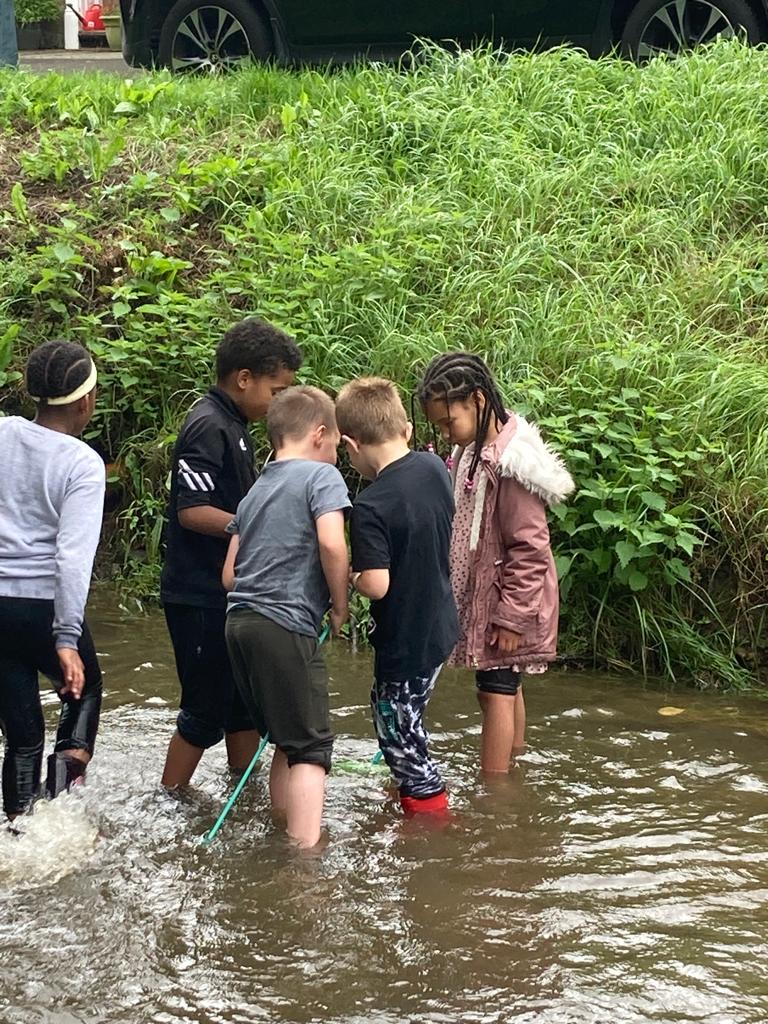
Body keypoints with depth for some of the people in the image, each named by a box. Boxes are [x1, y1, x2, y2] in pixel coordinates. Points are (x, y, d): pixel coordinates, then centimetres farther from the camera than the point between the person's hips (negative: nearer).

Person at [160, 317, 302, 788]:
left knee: (247, 701, 17)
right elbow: (192, 511, -24)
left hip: (232, 594, 10)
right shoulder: (208, 427, -18)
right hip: (202, 598, -10)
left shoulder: (233, 426, 13)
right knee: (206, 712, -2)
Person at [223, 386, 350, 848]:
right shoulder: (322, 476, -1)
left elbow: (230, 575, 18)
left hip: (241, 620, 8)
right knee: (312, 746, -6)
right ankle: (306, 853, -13)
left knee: (288, 741, 19)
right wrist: (340, 604, -5)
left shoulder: (255, 491, 20)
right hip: (286, 626, -8)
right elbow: (332, 542, -18)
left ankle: (281, 827, 26)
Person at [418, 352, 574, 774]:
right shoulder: (471, 451, 5)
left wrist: (512, 616, -20)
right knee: (504, 688, 17)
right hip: (480, 595, 9)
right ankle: (510, 769, 27)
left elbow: (529, 549, -22)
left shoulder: (510, 463, -23)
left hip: (506, 599, -9)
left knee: (495, 691, -4)